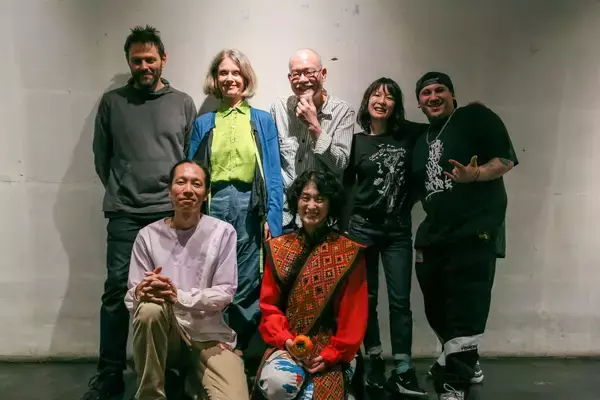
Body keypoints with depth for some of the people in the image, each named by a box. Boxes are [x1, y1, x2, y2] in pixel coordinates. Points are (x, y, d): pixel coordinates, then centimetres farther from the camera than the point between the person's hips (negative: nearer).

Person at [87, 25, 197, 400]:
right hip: (125, 214, 0)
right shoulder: (112, 102, 8)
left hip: (172, 212, 0)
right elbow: (101, 156, 12)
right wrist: (119, 190, 10)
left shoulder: (183, 103, 9)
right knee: (117, 291, 0)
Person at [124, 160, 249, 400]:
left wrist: (179, 295, -22)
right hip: (164, 336, 1)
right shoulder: (148, 236, -1)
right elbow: (131, 299, -1)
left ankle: (190, 379, 8)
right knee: (150, 308, -34)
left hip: (209, 336, -1)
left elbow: (225, 293, -8)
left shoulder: (223, 233, -4)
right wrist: (141, 292, -26)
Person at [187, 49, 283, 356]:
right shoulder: (203, 123, 13)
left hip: (249, 207, -1)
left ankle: (240, 351, 18)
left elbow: (273, 173, 4)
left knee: (247, 287, 2)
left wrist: (272, 217, -7)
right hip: (212, 207, 1)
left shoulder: (262, 120, 9)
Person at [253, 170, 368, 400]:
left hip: (331, 351, -1)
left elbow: (354, 314, -4)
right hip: (288, 345, 2)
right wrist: (285, 339, -11)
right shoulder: (278, 249, 4)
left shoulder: (350, 252, -3)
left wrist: (331, 355, -11)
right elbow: (269, 304, 4)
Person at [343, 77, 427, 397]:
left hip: (398, 230, 1)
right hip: (362, 228, 0)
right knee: (366, 298, 7)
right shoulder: (355, 140, 0)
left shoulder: (409, 134, 3)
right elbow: (344, 184, 3)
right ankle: (374, 363, 22)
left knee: (399, 300, 1)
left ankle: (403, 371, 8)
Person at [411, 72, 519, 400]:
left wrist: (475, 174, -24)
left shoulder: (475, 116, 0)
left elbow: (506, 160, -7)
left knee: (465, 315, -8)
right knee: (438, 312, 15)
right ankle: (465, 365, 38)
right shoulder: (420, 142, 18)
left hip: (474, 234, -7)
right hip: (432, 238, 7)